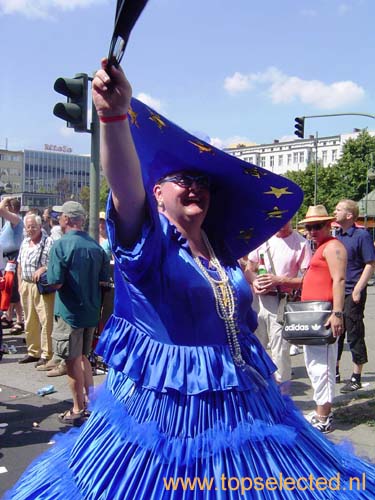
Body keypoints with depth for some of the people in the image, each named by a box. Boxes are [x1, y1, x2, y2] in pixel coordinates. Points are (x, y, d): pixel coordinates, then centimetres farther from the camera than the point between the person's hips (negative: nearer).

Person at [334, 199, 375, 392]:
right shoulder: (336, 236, 11)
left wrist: (357, 290, -17)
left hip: (352, 294, -7)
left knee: (354, 336, 1)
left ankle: (356, 378, 11)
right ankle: (335, 372, 27)